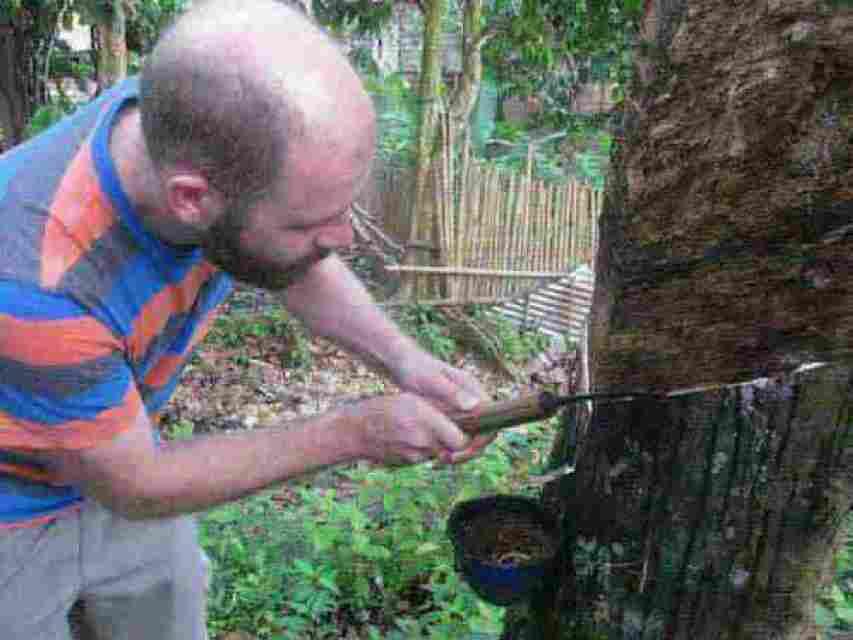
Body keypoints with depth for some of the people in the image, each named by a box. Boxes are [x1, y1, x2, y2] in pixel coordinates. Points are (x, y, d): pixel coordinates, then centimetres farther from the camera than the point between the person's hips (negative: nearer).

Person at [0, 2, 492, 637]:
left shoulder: (209, 134, -25)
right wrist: (352, 433, -24)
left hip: (117, 444, 5)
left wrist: (402, 357, -20)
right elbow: (133, 484, -24)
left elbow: (305, 272, -4)